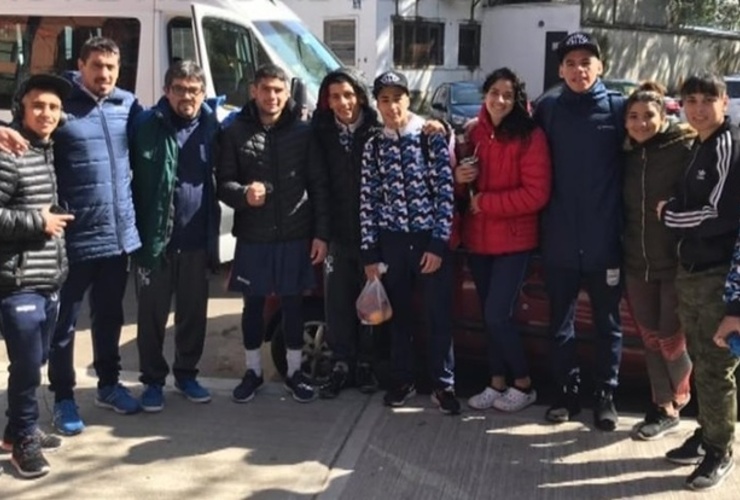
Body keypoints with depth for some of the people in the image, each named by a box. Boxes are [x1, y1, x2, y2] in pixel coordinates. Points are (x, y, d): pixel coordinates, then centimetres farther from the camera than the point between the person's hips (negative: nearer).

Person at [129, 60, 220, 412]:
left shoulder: (211, 127, 4)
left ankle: (186, 373, 30)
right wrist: (137, 230, -11)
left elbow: (219, 181, 11)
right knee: (152, 314, 7)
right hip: (154, 238, -3)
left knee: (194, 312, 13)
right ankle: (153, 380, 22)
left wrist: (213, 234, 2)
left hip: (197, 239, 3)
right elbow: (128, 177, -6)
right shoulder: (147, 125, -7)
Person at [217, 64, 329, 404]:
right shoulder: (235, 132, -1)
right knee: (253, 304, 12)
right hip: (252, 237, 0)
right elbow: (223, 182, -1)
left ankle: (294, 371, 26)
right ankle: (253, 370, 28)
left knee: (293, 303, 10)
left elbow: (319, 185, 0)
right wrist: (243, 194, -23)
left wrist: (321, 233, -4)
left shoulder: (303, 132, -1)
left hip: (295, 235, 0)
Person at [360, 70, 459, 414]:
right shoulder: (374, 146, 5)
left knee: (439, 315, 2)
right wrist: (369, 252, 1)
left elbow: (445, 191, -7)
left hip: (430, 239, -2)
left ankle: (443, 384, 14)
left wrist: (438, 243, -12)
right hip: (392, 241, 3)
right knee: (399, 314, 11)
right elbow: (368, 201, 4)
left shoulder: (432, 136, -4)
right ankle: (403, 380, 25)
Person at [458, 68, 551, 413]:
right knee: (489, 315, 12)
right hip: (478, 238, 6)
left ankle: (523, 385, 13)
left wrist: (486, 202, -16)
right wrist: (458, 178, -7)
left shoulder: (530, 137, -11)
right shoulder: (475, 134, 7)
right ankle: (497, 384, 25)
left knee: (498, 315, -7)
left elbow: (536, 194, -17)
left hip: (513, 240, -6)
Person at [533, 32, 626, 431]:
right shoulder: (547, 110, 3)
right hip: (559, 240, 2)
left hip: (604, 240, -1)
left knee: (608, 323, 10)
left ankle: (605, 394, 24)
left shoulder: (618, 108, -1)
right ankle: (567, 390, 27)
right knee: (560, 323, 11)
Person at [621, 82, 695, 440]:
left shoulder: (685, 149, -10)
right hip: (636, 262, 5)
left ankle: (677, 397, 29)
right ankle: (663, 408, 24)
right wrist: (623, 250, 10)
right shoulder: (628, 155, 7)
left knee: (671, 338, 2)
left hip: (676, 262, -5)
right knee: (650, 338, 10)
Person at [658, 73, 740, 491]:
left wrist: (668, 214, -8)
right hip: (691, 272, 8)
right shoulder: (701, 147, 14)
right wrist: (675, 214, 2)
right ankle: (706, 434, 28)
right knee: (701, 362, 15)